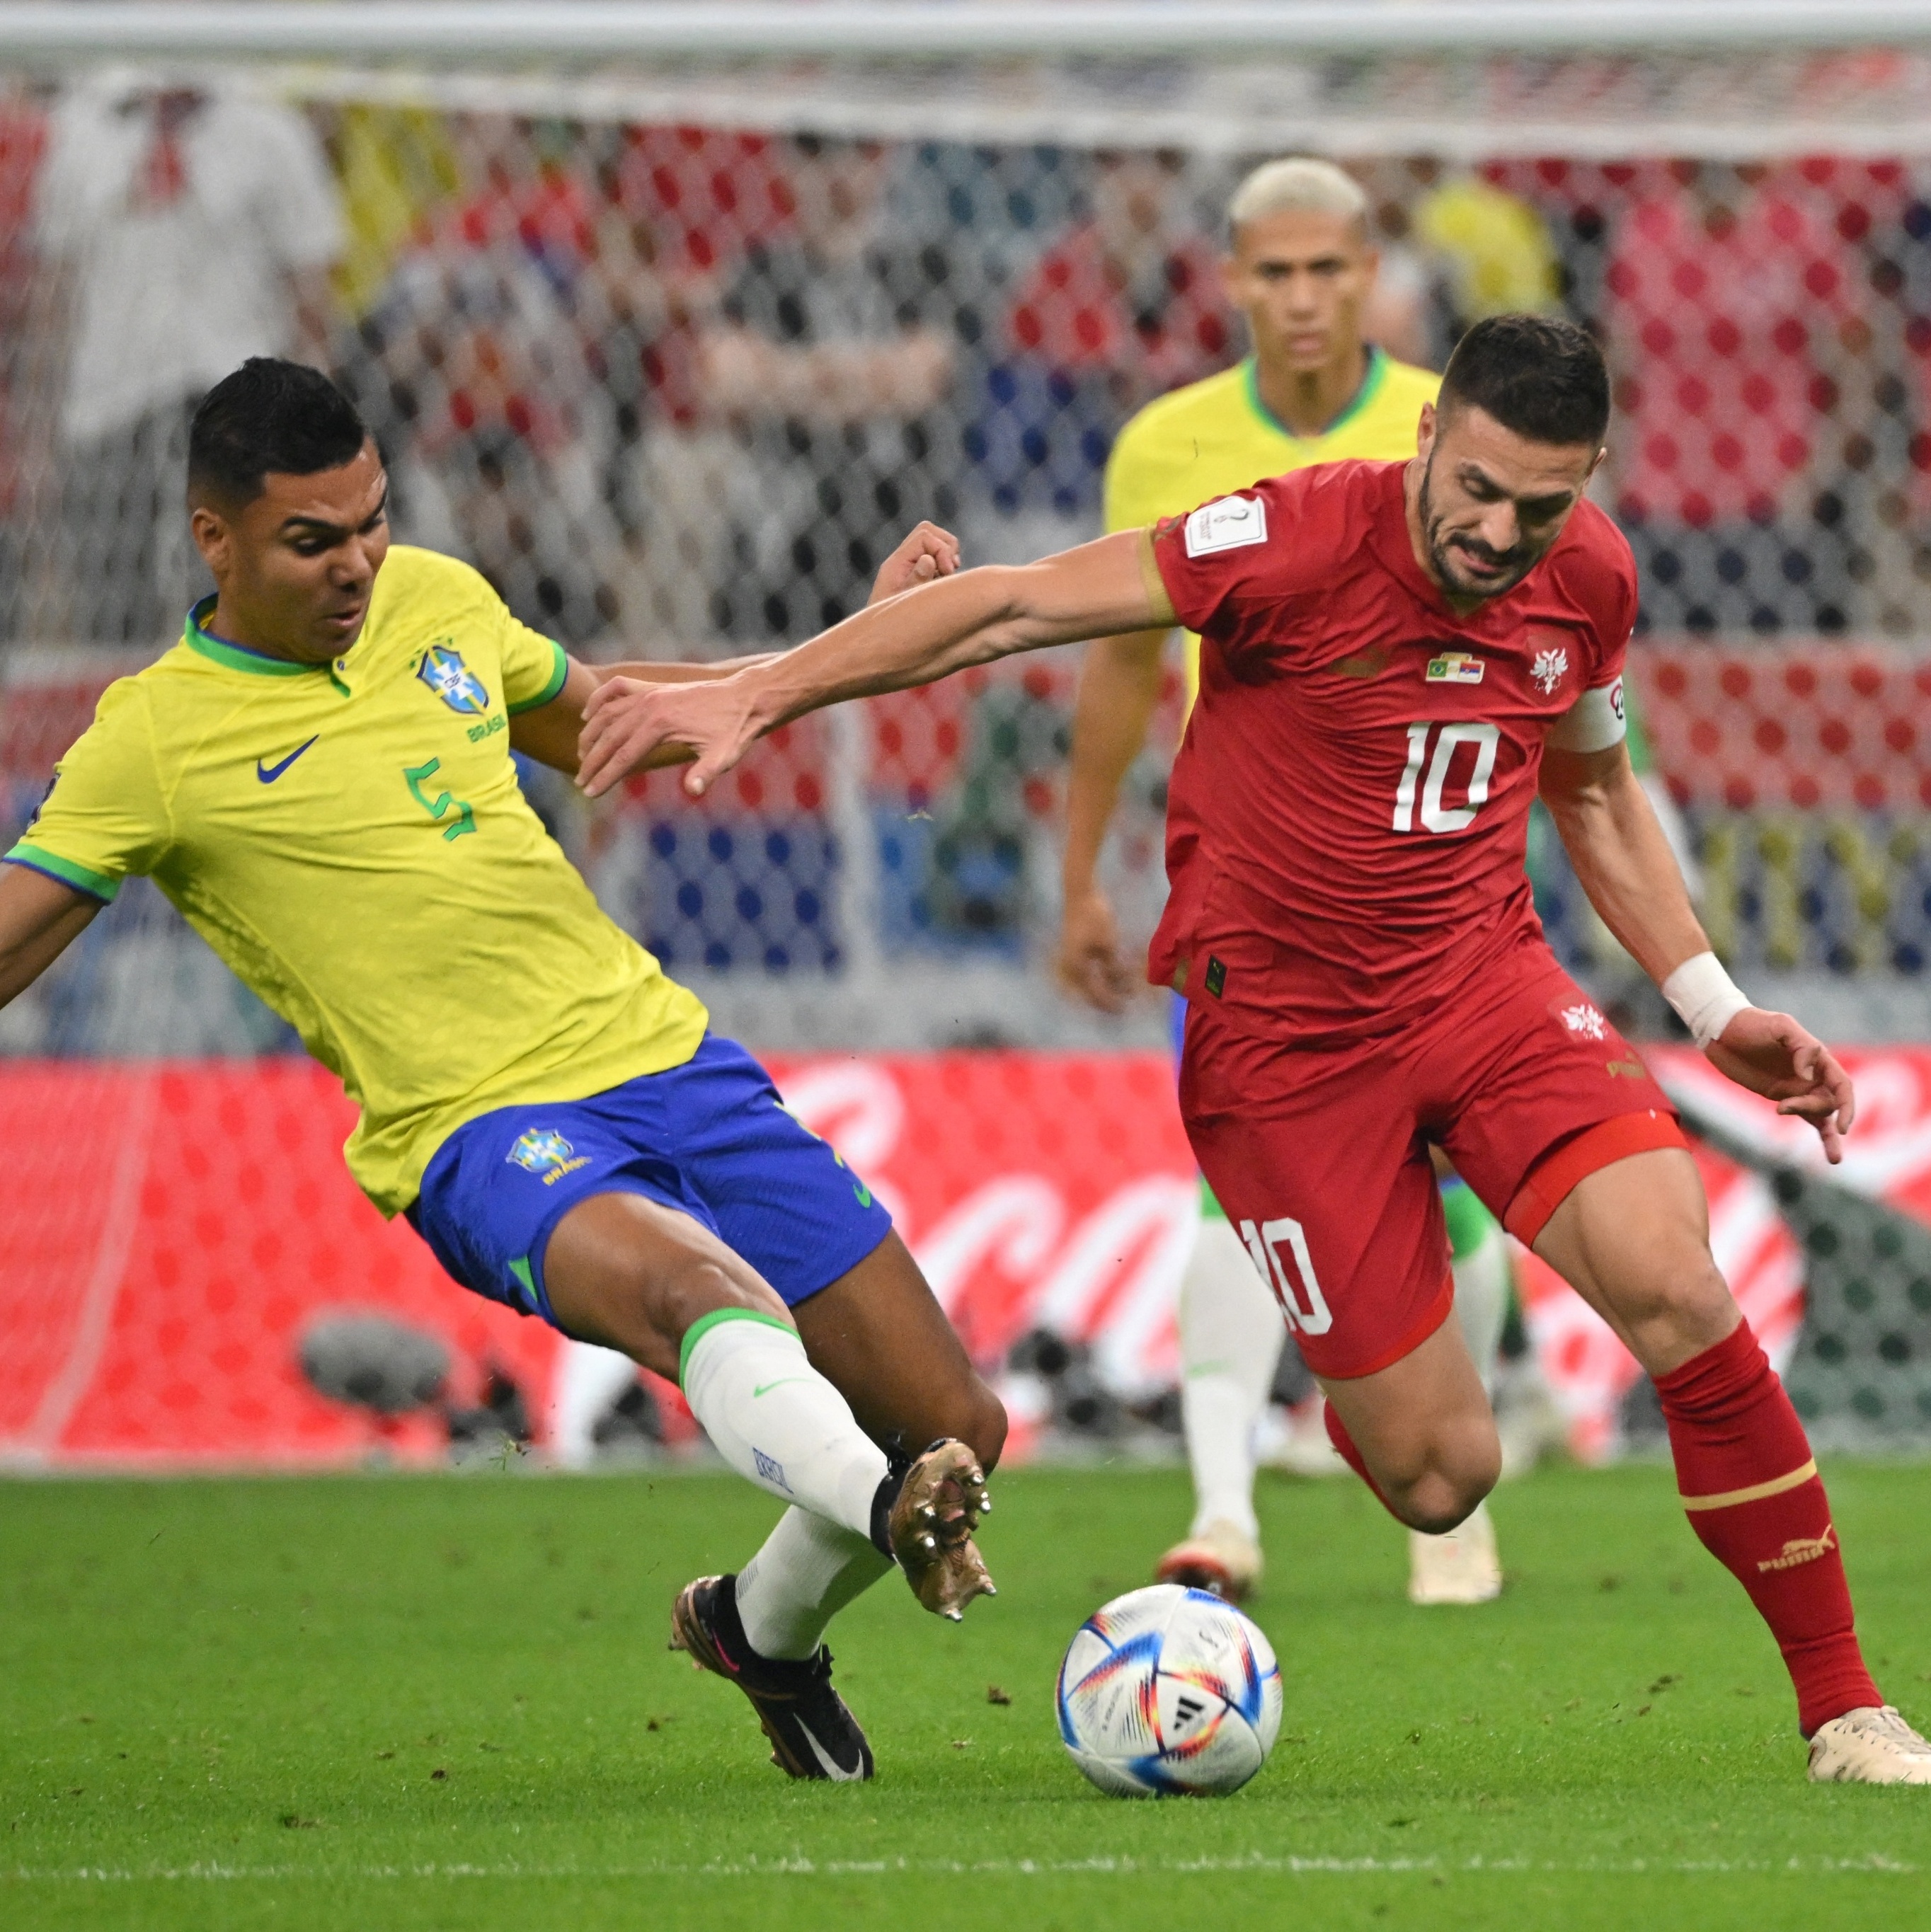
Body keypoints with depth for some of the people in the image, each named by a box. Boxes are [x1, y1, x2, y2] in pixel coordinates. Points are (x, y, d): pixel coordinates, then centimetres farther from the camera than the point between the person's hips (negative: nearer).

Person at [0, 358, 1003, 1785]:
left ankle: (762, 1628, 28)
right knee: (691, 1284, -41)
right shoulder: (151, 742, -5)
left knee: (959, 1427, 3)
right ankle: (885, 1510, -64)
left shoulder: (438, 598, 11)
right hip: (484, 1133, -6)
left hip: (667, 1058, 6)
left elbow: (603, 723, 28)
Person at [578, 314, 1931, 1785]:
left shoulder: (1589, 581, -1)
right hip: (1283, 1033, -3)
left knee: (1677, 1284, -22)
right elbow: (1012, 609, -17)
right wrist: (748, 700, -22)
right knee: (1440, 1480, -7)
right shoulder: (1299, 544, -18)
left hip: (1485, 976, 4)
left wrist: (1716, 1012, 14)